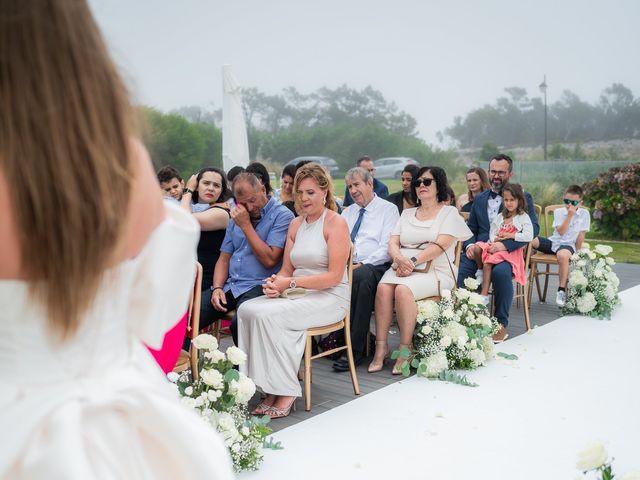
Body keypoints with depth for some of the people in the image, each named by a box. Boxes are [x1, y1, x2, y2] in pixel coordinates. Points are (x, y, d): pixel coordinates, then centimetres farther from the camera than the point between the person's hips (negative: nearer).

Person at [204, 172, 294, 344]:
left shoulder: (282, 216, -4)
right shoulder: (237, 217, 19)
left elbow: (269, 260, -13)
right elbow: (224, 258, 18)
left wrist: (246, 226, -10)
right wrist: (217, 288, 0)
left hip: (258, 286, -6)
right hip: (230, 285, 6)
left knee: (239, 323, -35)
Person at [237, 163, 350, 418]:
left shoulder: (336, 223, -4)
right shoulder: (296, 224, 16)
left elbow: (334, 276, -12)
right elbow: (287, 269, 15)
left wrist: (291, 282, -19)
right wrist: (276, 284, -9)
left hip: (329, 298, -6)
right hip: (298, 296, 6)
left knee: (268, 315, -28)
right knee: (247, 309, -20)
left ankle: (285, 393, -16)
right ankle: (270, 390, -18)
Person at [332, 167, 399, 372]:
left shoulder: (388, 209, 6)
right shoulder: (347, 212, 24)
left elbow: (387, 247, -5)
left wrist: (363, 264, -17)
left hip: (375, 267, -4)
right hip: (347, 266, 5)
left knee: (360, 277, -39)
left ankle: (355, 349, -32)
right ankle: (336, 337, -22)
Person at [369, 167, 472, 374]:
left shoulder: (449, 212, 7)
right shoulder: (407, 213, 23)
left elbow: (440, 245, -8)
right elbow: (393, 243, 11)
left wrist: (413, 261, -19)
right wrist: (399, 258, -12)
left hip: (435, 271, -4)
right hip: (402, 268, 4)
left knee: (403, 290, -34)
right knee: (383, 287, -29)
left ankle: (405, 349, -24)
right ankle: (381, 346, -24)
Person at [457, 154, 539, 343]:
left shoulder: (523, 198, 8)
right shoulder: (479, 198, 22)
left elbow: (533, 228, -5)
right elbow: (470, 228, 21)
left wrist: (505, 245, -20)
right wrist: (469, 245, -3)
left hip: (508, 252, -3)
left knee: (500, 272, -37)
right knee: (458, 268, -28)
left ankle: (501, 324, -18)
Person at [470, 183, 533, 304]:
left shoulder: (523, 217, 2)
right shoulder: (500, 217, 20)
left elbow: (529, 236, -12)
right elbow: (492, 234, 14)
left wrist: (510, 235, -13)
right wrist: (494, 241, -9)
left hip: (511, 250, -6)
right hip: (496, 246, 6)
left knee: (488, 262, -28)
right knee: (477, 248, -25)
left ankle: (484, 295, -23)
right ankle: (480, 272, -1)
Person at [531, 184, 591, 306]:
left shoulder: (584, 214, 1)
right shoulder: (558, 212, 4)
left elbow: (581, 235, 1)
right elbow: (561, 232, -9)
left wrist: (577, 252, -3)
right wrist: (569, 216, -15)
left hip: (568, 245, -3)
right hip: (553, 241, 3)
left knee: (563, 255, -41)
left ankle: (562, 290, -30)